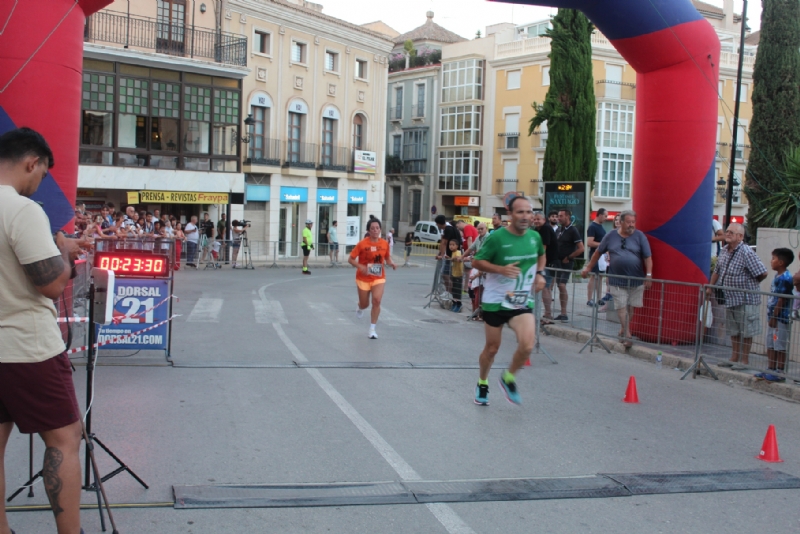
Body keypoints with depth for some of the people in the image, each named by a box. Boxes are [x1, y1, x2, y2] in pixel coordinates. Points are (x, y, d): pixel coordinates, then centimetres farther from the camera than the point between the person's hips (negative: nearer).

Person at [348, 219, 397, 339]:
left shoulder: (384, 244, -5)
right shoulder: (362, 244, -14)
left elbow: (387, 258, 11)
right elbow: (350, 259, -10)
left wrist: (392, 263, -11)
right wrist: (361, 267, -26)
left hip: (379, 278, 1)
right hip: (363, 278, -1)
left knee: (377, 301, -17)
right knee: (365, 304, 12)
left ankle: (372, 329, -4)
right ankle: (360, 308, 53)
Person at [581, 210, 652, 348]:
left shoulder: (639, 236, -2)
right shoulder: (611, 236, 3)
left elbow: (648, 257, -5)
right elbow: (598, 252, 13)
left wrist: (649, 275, -15)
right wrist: (588, 268, 14)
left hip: (636, 280, 0)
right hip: (617, 281, 0)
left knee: (630, 307, 8)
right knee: (621, 307, -4)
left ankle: (623, 331, 24)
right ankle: (627, 334, -2)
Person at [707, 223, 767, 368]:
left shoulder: (746, 252, -17)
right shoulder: (724, 250, 7)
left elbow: (762, 273, -18)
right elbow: (717, 271, 20)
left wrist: (749, 285, -2)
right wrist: (710, 287, 16)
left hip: (745, 299, -8)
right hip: (730, 298, 8)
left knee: (746, 332, 3)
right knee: (733, 331, 16)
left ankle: (744, 360, 11)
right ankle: (734, 358, 25)